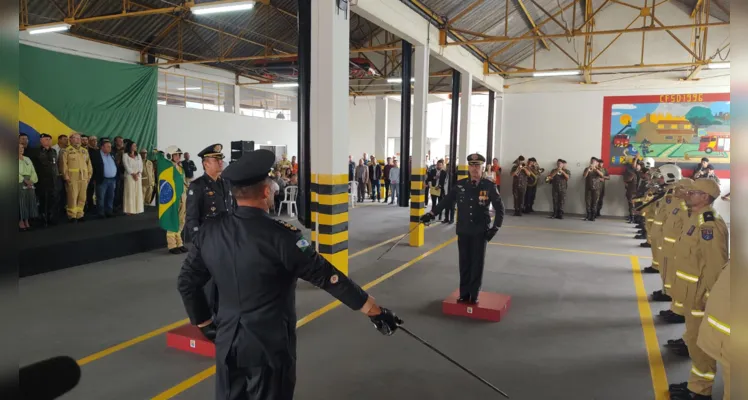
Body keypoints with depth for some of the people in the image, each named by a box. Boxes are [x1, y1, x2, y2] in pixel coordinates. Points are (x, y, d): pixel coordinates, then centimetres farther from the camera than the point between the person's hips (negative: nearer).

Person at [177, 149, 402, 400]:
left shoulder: (209, 231, -5)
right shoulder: (279, 236, -22)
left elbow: (187, 282, 4)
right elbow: (328, 276, -19)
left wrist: (204, 325, 17)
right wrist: (374, 311, -12)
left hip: (227, 342, 5)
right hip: (269, 345, -5)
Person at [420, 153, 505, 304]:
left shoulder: (489, 186, -7)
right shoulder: (460, 185, -1)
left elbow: (499, 208, -1)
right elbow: (446, 201, 5)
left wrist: (495, 227, -8)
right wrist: (431, 214, 0)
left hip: (481, 231, -2)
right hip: (463, 230, 2)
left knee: (477, 263, 4)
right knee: (464, 263, 8)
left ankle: (474, 295, 16)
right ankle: (464, 294, 19)